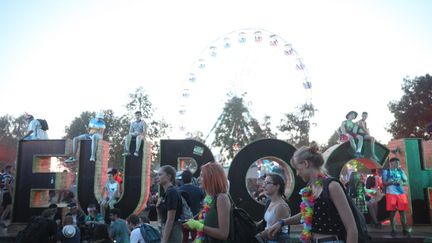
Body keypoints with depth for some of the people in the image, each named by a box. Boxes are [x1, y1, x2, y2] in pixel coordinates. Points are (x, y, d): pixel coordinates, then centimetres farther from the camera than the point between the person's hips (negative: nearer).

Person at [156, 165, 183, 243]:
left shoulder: (172, 192, -17)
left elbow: (170, 220, -20)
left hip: (172, 232, -10)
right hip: (167, 230, 10)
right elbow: (162, 217, 17)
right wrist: (158, 206, -2)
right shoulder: (165, 192, 11)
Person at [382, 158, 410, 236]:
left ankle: (405, 229, 8)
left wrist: (401, 183, -9)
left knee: (402, 211, 0)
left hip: (401, 193, 3)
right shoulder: (386, 171, 5)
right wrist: (391, 182, -16)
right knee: (392, 212, -1)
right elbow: (384, 183, 1)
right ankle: (393, 230, 5)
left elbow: (406, 182, 12)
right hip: (391, 194, -3)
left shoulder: (401, 171, 15)